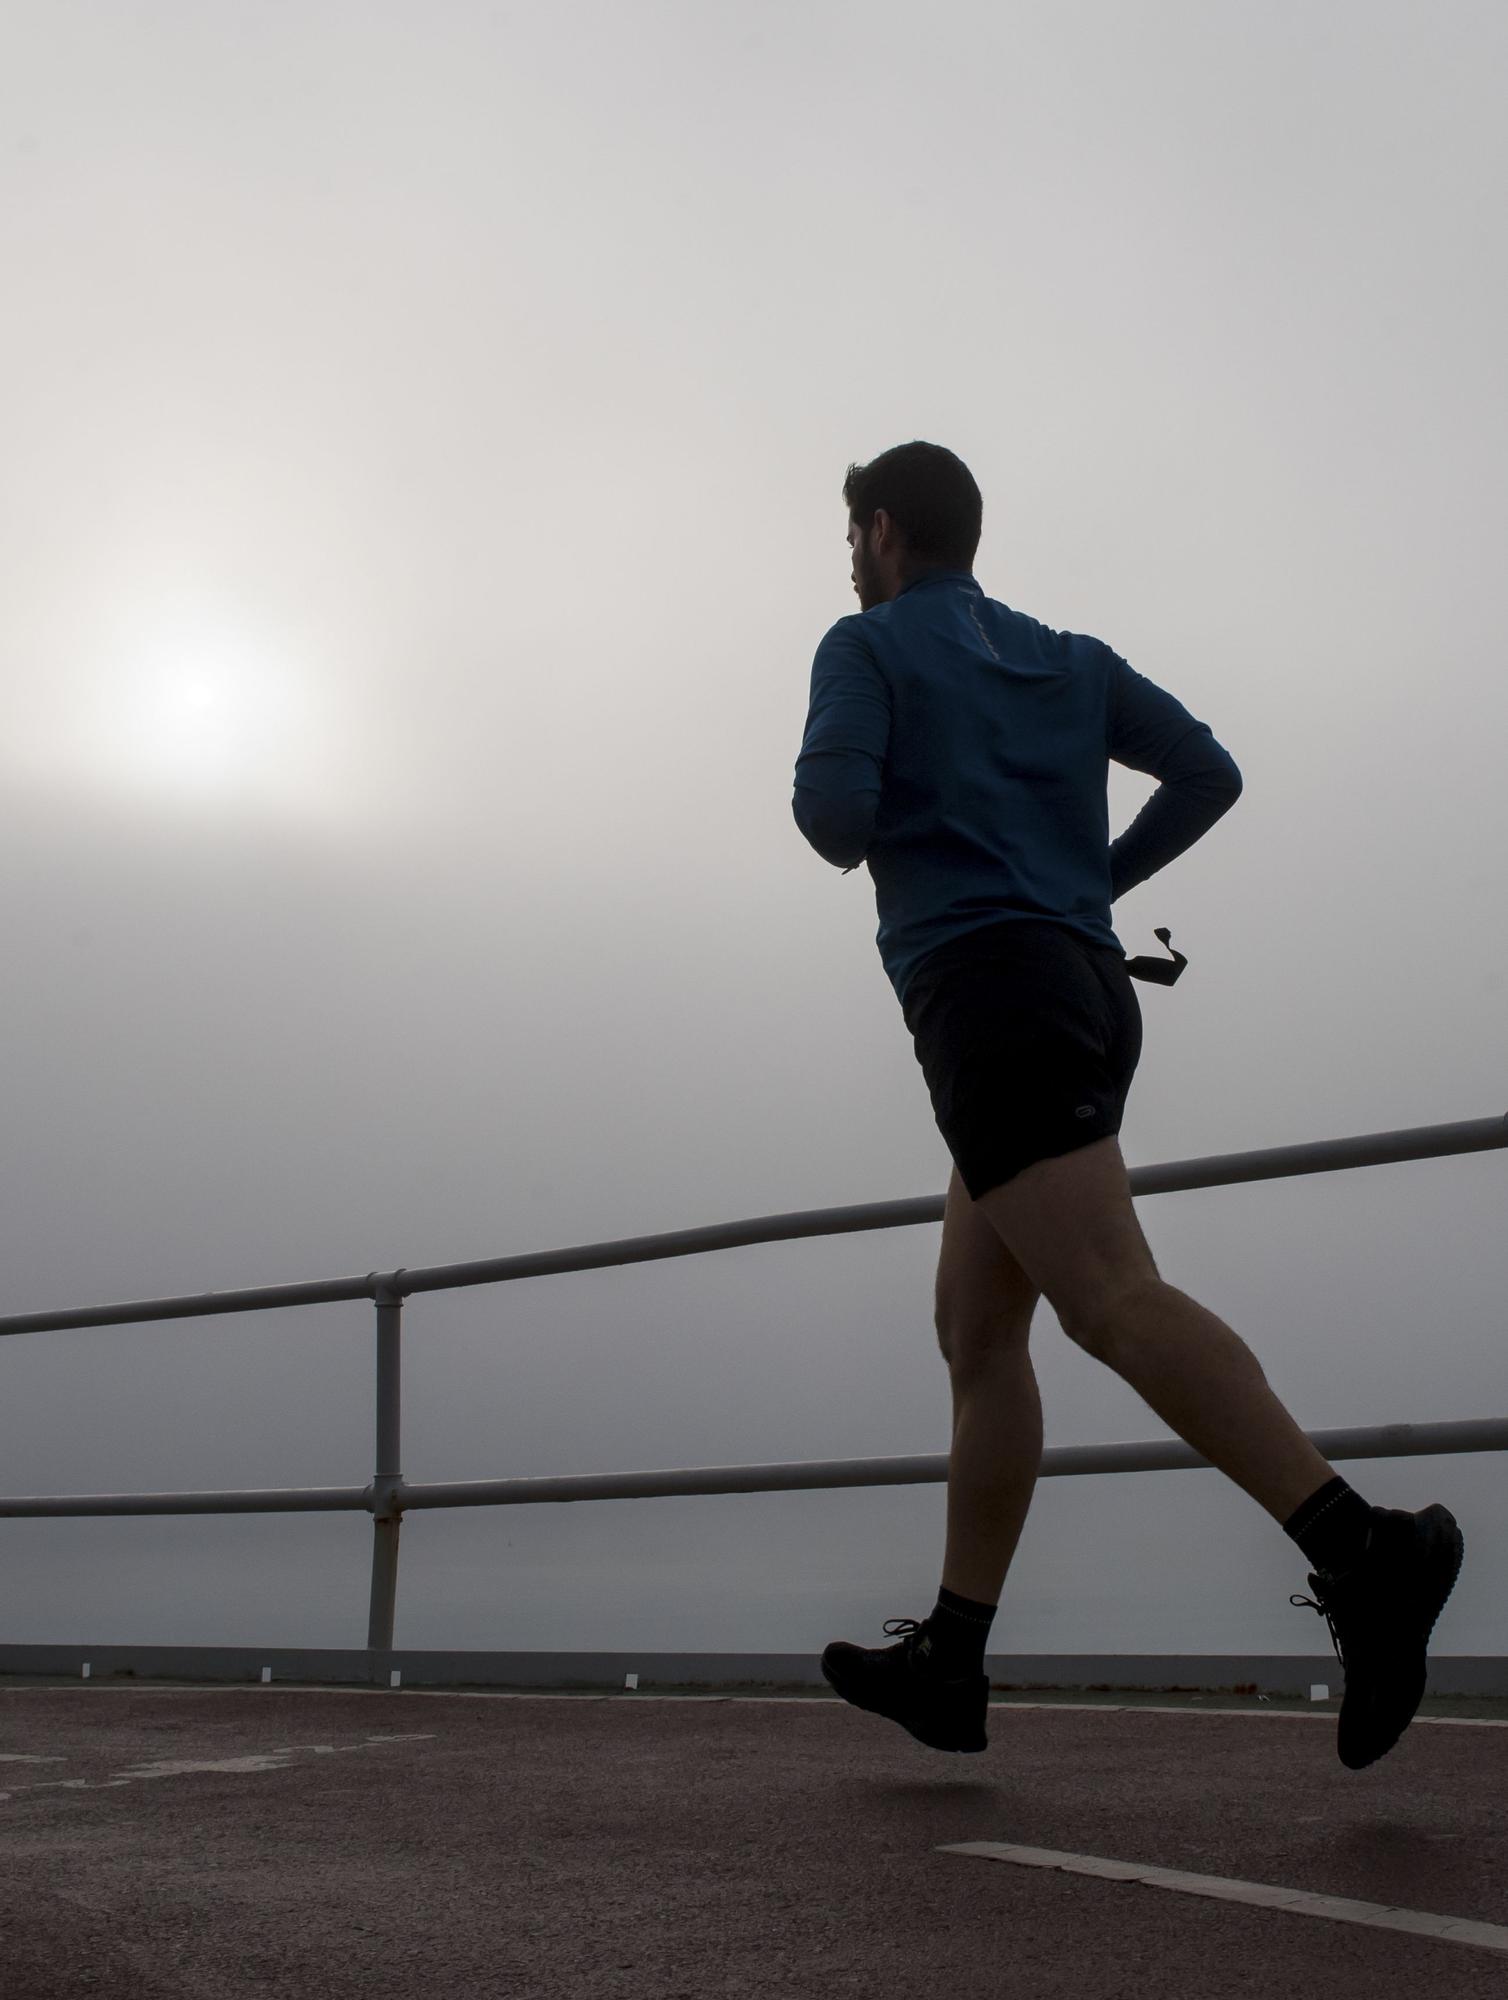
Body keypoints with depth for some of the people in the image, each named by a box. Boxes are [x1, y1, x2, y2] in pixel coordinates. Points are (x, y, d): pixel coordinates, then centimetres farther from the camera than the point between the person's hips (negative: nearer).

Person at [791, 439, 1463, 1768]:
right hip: (1090, 984, 8)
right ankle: (950, 1659, 11)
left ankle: (1364, 1549, -33)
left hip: (986, 991, -8)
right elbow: (1209, 772, 12)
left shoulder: (867, 647, 5)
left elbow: (834, 810, -11)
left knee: (1112, 1301, -20)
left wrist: (846, 835, 13)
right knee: (977, 1330, 9)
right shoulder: (1068, 659, 23)